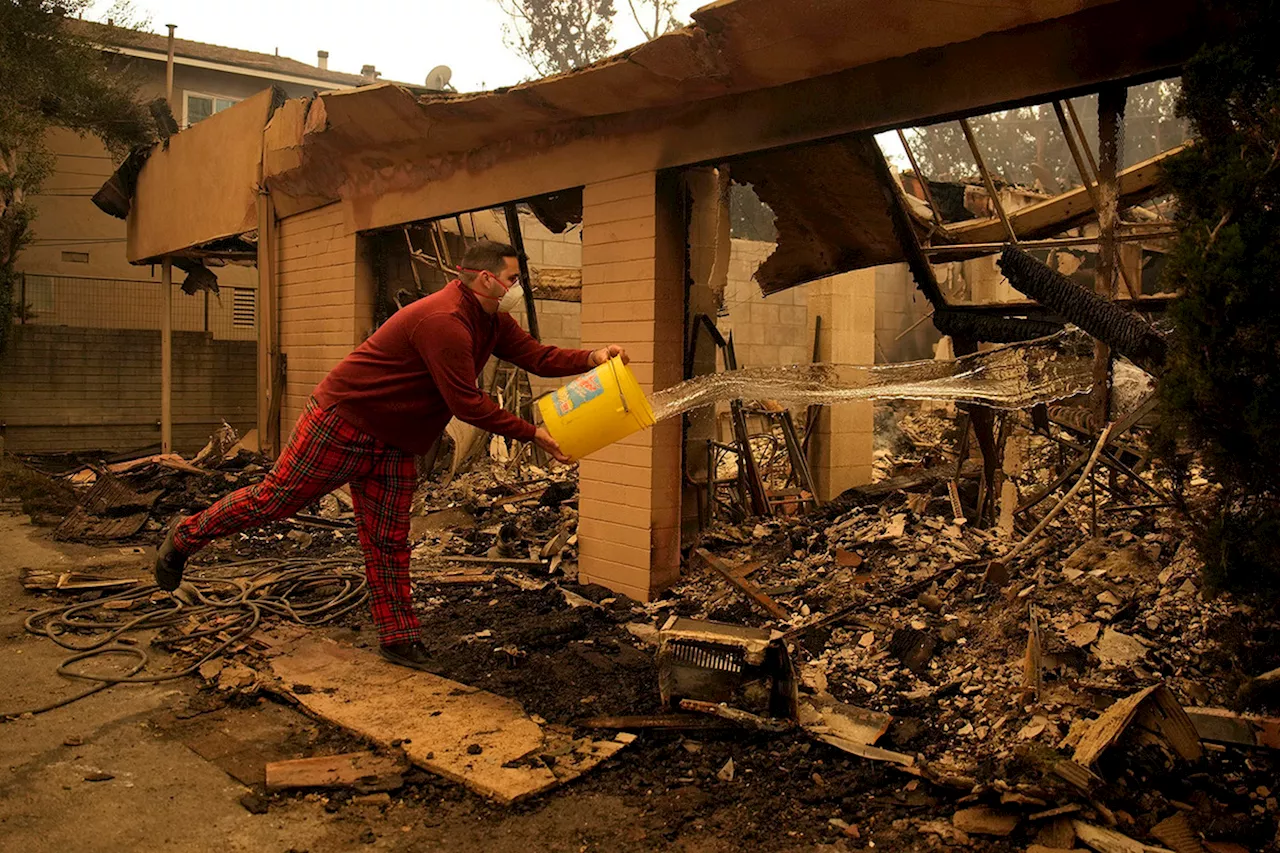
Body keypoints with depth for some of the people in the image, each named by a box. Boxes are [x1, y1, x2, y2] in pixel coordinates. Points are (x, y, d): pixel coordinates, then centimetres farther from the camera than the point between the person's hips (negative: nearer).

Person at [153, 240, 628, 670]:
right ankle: (184, 539, 24)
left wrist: (593, 358, -16)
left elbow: (538, 357, 1)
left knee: (389, 543, 8)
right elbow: (466, 404, -27)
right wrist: (531, 434, -21)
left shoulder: (492, 322, 5)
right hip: (341, 424, -9)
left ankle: (399, 639, 13)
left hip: (392, 448, 9)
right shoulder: (444, 320, -27)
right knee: (275, 499, 2)